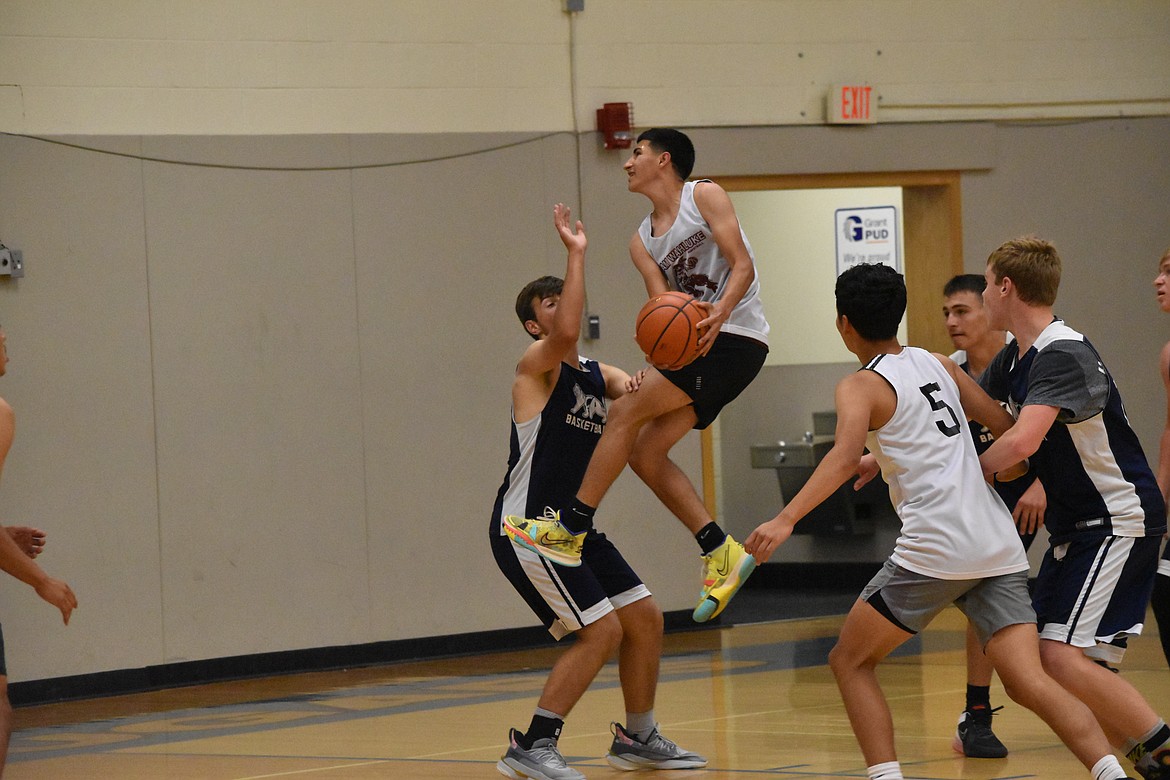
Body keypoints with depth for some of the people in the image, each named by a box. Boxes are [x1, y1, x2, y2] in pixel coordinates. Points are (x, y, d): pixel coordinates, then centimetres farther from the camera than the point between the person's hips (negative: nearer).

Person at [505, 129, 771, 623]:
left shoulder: (704, 196, -2)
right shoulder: (643, 242, 19)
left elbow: (742, 265, -12)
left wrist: (720, 311, -31)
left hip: (733, 338, -8)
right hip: (698, 342, 8)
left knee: (627, 412, -14)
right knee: (644, 451, 1)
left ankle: (570, 528, -10)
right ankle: (721, 553, 2)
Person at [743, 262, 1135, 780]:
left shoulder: (861, 387, 1)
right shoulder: (937, 364, 19)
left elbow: (845, 456, -19)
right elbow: (1008, 430, 25)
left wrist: (786, 519, -29)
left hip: (936, 547, -6)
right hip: (1001, 549, 6)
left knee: (850, 661, 11)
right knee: (1028, 682, -3)